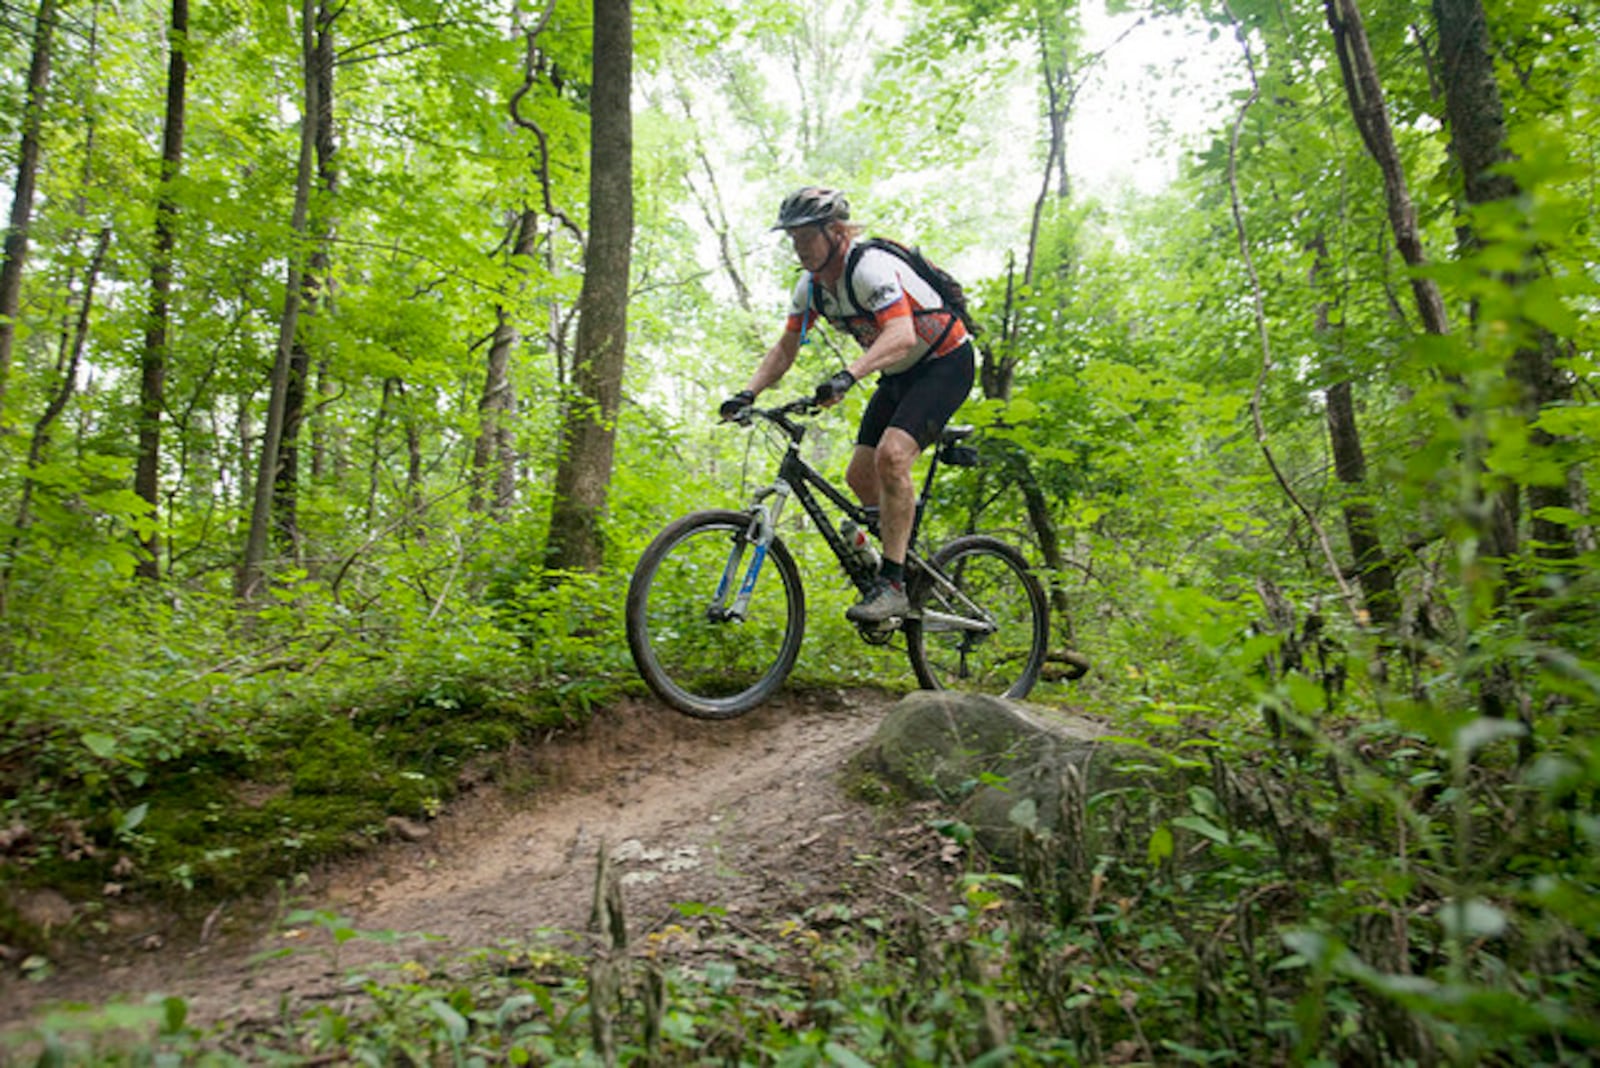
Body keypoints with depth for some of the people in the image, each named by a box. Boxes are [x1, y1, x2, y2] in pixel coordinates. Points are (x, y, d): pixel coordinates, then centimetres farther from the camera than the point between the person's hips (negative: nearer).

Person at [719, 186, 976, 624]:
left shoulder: (871, 267, -27)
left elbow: (901, 335, -41)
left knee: (891, 455, -28)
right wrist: (748, 394, -12)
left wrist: (848, 375, -56)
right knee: (860, 476, 2)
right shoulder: (811, 286, -2)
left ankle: (892, 585, -24)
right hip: (900, 375, 9)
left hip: (945, 362, -9)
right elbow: (785, 349, 4)